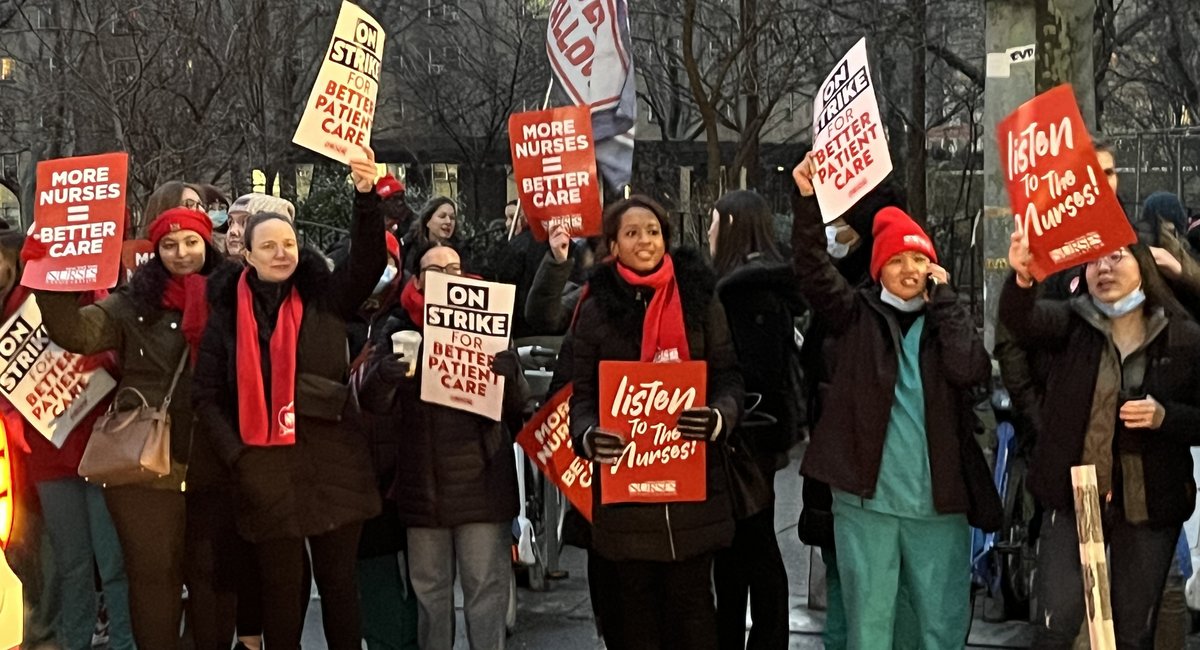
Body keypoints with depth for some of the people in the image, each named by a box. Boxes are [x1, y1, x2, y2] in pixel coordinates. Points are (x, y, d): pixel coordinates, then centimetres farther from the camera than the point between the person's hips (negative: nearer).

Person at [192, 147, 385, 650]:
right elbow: (208, 395, 5)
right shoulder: (228, 314, 5)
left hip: (332, 462, 0)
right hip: (266, 469, 0)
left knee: (339, 580, 9)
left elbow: (369, 261, -12)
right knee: (281, 585, 8)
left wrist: (366, 196, -26)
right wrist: (237, 456, -6)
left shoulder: (325, 300, 3)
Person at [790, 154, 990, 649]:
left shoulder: (948, 317, 9)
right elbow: (813, 271, -10)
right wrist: (808, 201, -21)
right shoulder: (857, 314, 5)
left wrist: (942, 297, -4)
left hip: (938, 499, 2)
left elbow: (973, 370, -10)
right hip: (866, 497, -1)